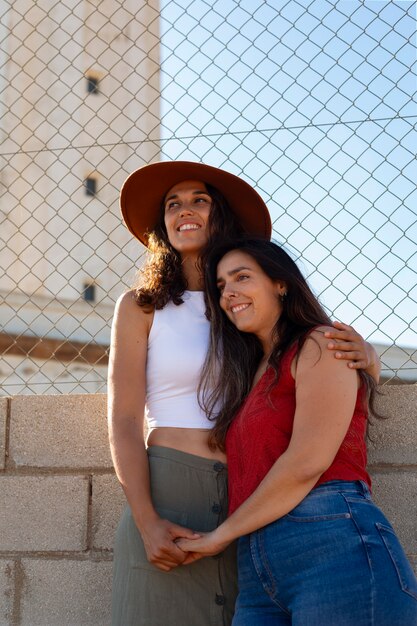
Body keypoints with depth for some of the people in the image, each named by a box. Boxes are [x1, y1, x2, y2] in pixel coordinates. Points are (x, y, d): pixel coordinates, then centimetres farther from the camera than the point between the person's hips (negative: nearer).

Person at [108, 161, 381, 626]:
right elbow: (124, 421, -1)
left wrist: (363, 353, -7)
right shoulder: (141, 306, 4)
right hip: (168, 488, -3)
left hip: (248, 499, 3)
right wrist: (147, 522, -12)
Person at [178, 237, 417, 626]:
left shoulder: (320, 345, 1)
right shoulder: (253, 375, 25)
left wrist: (221, 535, -4)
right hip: (258, 572, 7)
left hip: (334, 549, -7)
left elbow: (308, 461, -11)